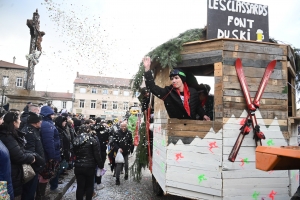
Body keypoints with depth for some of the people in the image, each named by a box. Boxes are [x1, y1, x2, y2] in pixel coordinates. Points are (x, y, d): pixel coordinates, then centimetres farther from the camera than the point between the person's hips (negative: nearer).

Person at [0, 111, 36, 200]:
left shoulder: (10, 134, 7)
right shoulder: (7, 137, -25)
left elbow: (20, 150, 10)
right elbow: (19, 156, -27)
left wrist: (31, 154, -4)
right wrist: (31, 157, -11)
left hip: (13, 172, 10)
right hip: (12, 175, -10)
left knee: (16, 192, 21)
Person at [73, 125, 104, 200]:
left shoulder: (75, 140, 2)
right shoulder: (92, 140, -12)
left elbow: (74, 153, 11)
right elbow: (97, 155, -11)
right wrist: (101, 165, -2)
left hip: (78, 166, 3)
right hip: (90, 166, -3)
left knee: (80, 186, 10)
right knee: (89, 185, 14)